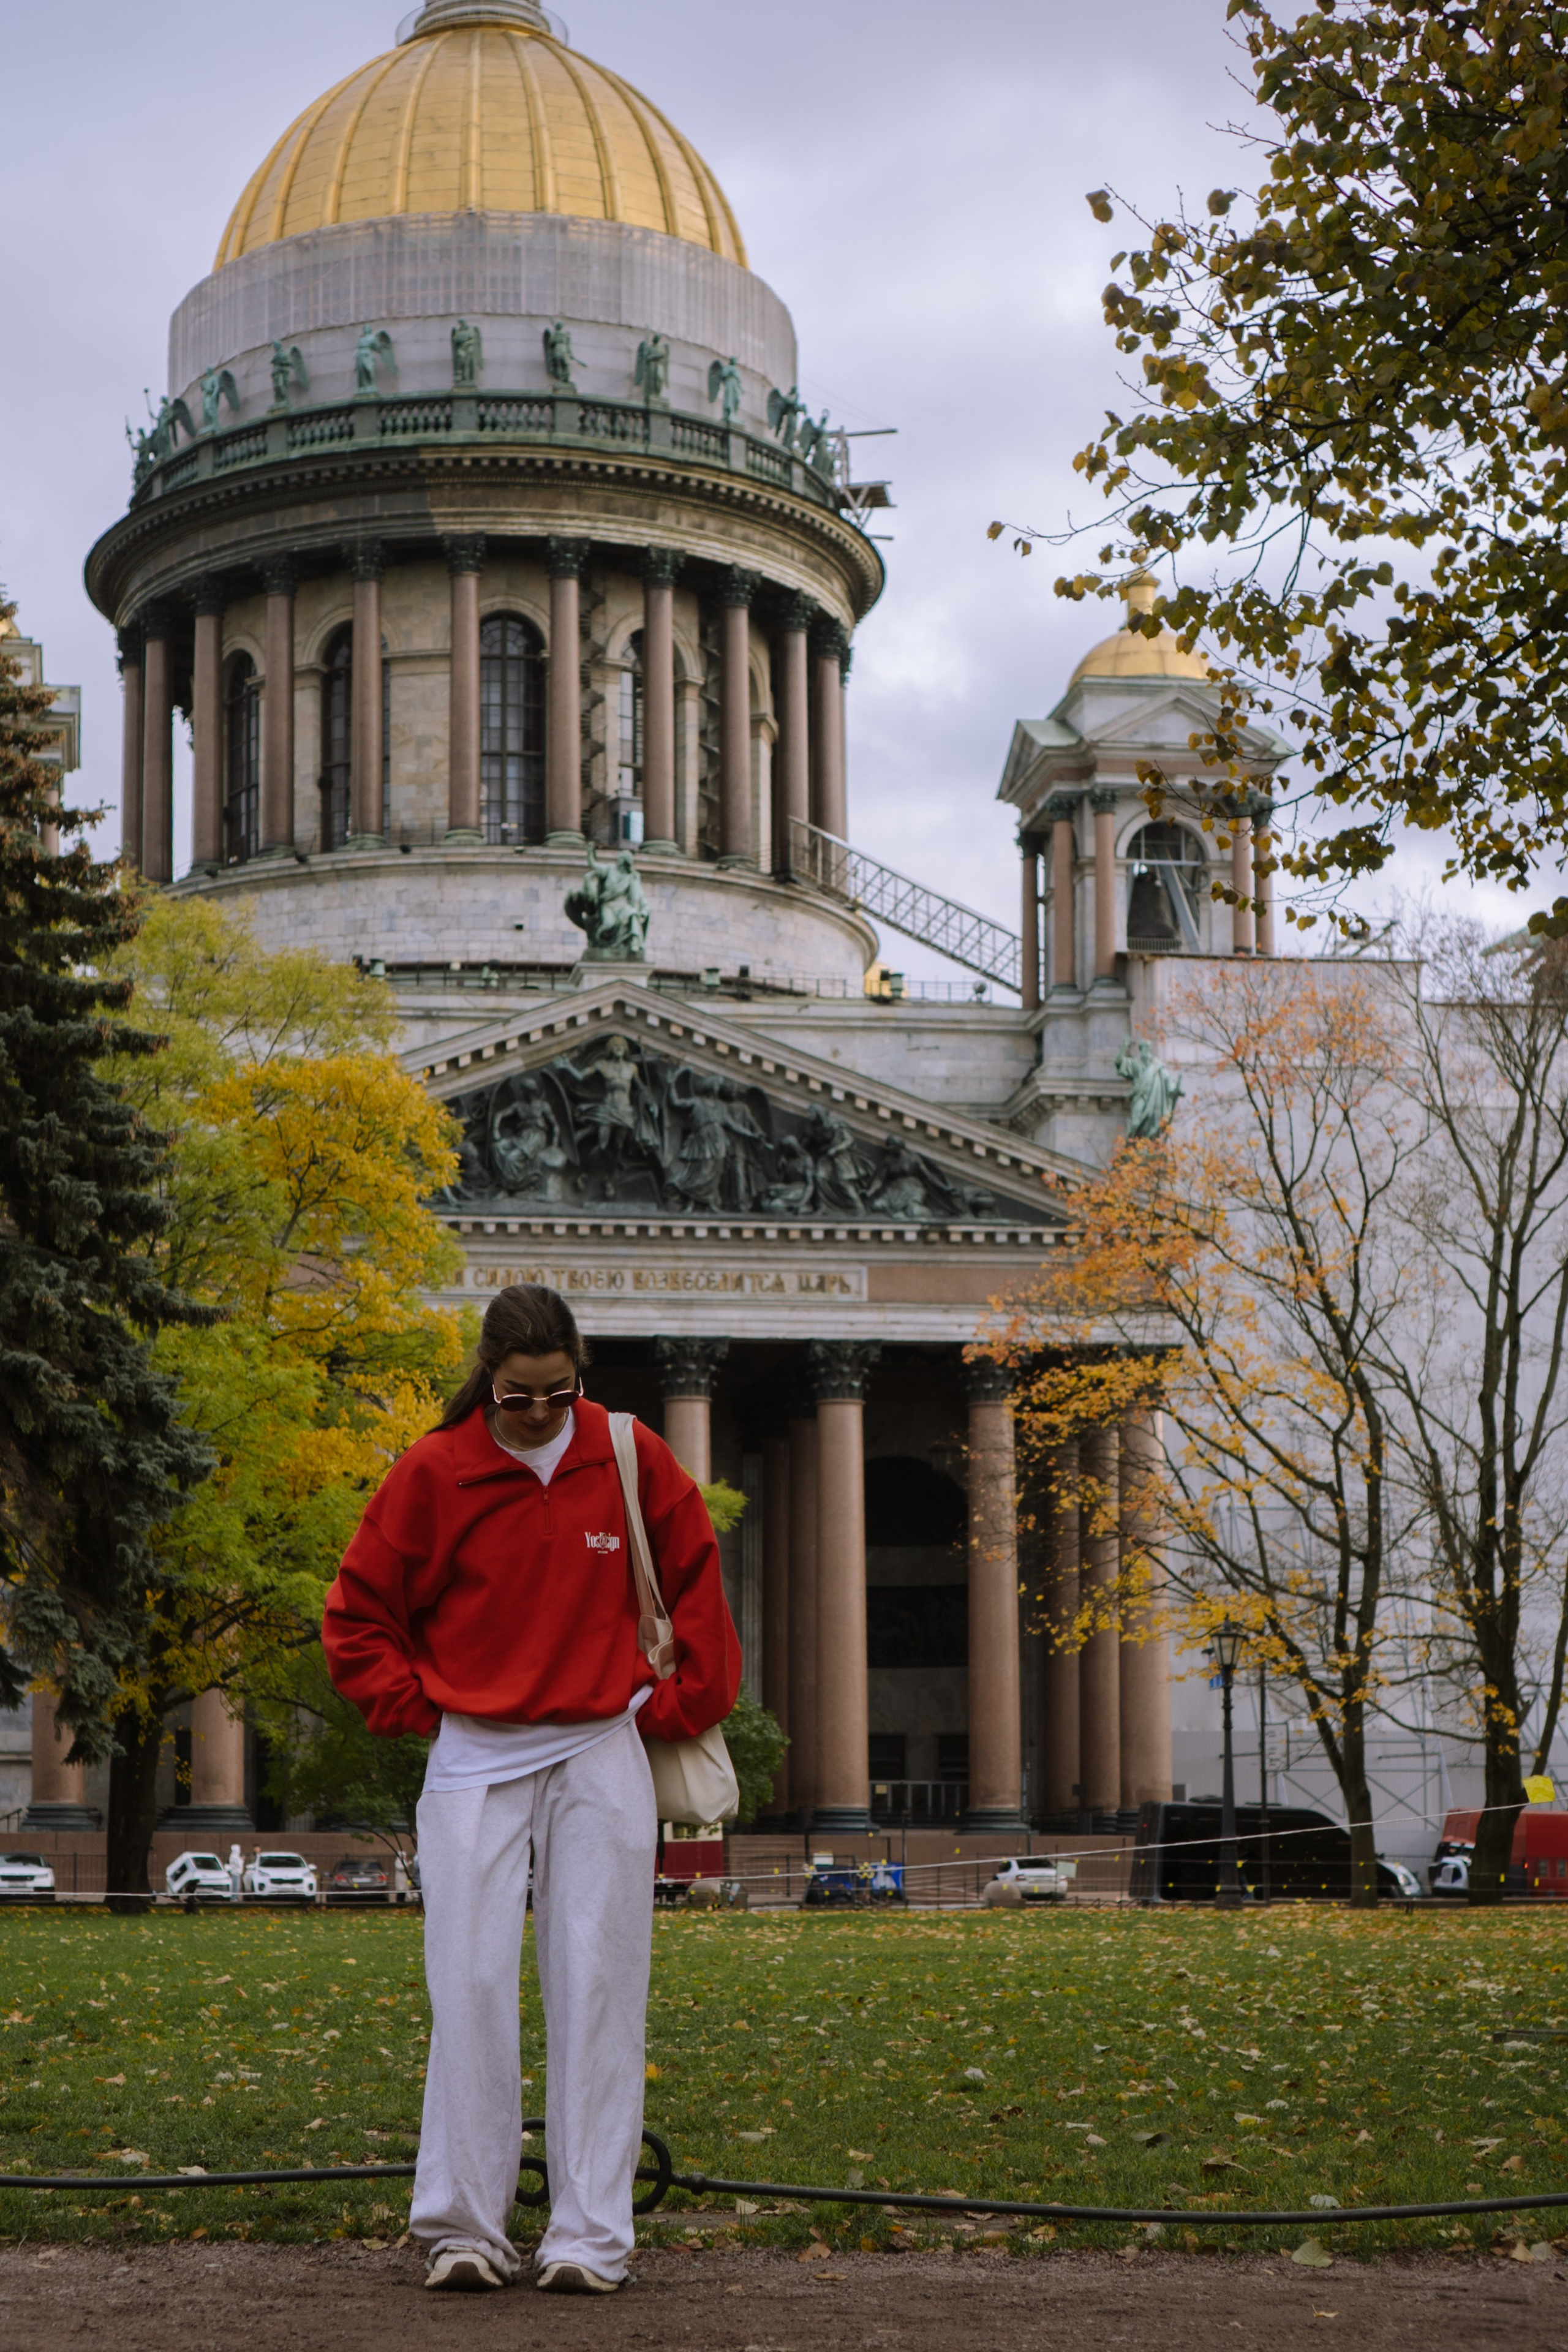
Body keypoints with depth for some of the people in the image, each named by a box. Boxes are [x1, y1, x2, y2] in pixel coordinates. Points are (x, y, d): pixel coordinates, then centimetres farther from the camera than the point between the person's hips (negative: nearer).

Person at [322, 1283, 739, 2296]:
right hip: (476, 1759, -1)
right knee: (471, 1986, -6)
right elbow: (359, 1612, 8)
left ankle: (590, 2234, 0)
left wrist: (677, 1703, 9)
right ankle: (464, 2228, 1)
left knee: (596, 1985, -2)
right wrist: (413, 1707, 0)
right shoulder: (434, 1473, -3)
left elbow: (696, 1581, 14)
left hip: (602, 1756, 1)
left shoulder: (632, 1460, 1)